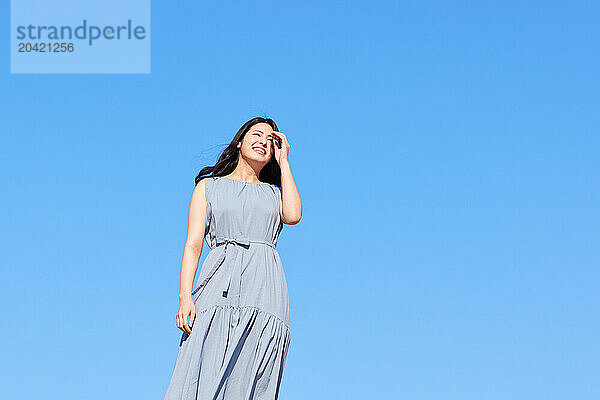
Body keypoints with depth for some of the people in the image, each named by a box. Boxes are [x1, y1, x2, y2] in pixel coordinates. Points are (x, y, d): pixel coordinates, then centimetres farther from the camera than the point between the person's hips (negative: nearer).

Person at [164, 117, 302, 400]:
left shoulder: (274, 193, 25)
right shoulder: (209, 186, 20)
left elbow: (293, 215, 1)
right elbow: (193, 244, 9)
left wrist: (284, 162, 13)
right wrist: (185, 297, -6)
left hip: (264, 289, 2)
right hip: (221, 288, -2)